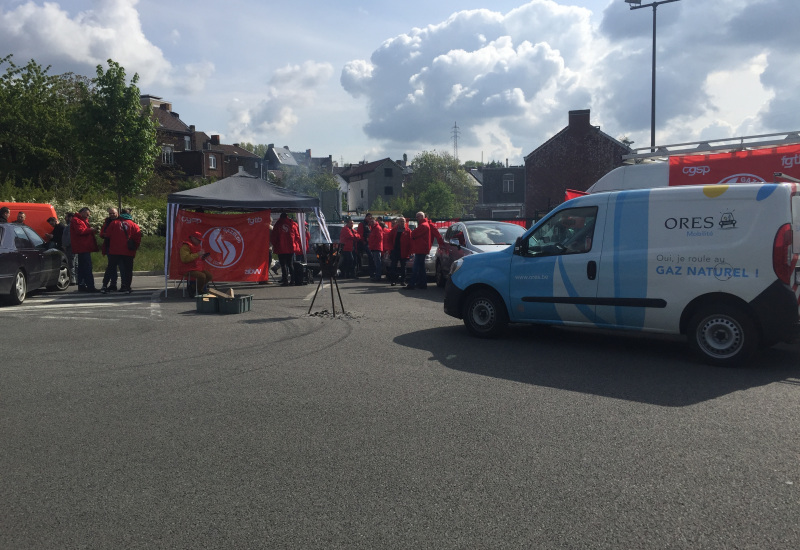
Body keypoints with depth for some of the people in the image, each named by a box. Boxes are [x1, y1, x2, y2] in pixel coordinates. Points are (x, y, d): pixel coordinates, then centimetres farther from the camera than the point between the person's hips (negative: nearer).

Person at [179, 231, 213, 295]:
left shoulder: (198, 245, 19)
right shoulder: (186, 246, -12)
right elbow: (184, 259, -26)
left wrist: (203, 257, 8)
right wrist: (198, 254, -26)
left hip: (199, 268, 9)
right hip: (190, 270, -9)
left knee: (210, 276, -9)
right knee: (202, 276, -30)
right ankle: (199, 292, -9)